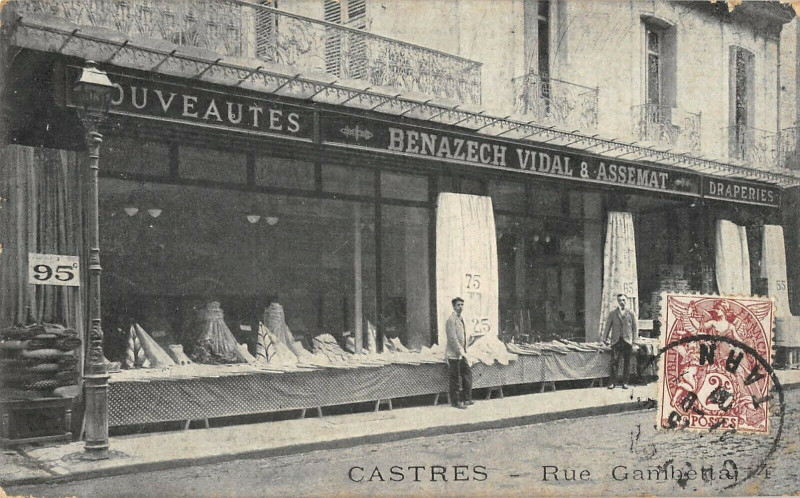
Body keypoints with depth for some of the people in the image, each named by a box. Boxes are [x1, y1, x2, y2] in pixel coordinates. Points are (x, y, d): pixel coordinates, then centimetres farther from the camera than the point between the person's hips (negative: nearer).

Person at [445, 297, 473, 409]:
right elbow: (452, 338, -19)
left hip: (461, 354, 9)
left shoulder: (460, 319, 15)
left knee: (467, 373, 11)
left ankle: (466, 399, 21)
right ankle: (456, 402, 8)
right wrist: (460, 350, -19)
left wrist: (464, 350, 14)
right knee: (455, 379, -2)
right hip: (454, 354, -9)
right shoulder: (451, 320, -14)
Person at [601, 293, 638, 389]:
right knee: (614, 361, -5)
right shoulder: (612, 314, 10)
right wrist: (605, 338, 3)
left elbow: (635, 327, 7)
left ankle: (625, 382, 10)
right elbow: (607, 326, 10)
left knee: (627, 362, 2)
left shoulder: (631, 313, 8)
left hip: (627, 341, 0)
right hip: (616, 341, 0)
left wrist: (635, 340, 0)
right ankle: (613, 381, 0)